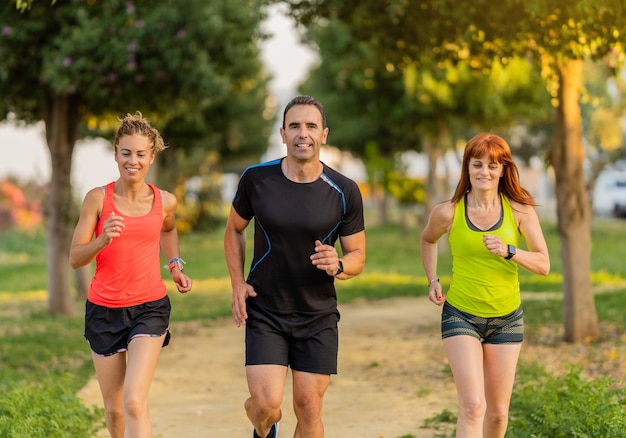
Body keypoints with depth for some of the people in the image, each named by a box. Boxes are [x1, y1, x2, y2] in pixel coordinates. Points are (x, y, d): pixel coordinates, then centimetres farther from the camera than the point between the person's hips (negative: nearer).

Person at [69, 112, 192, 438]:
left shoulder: (165, 201, -1)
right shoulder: (98, 198, -7)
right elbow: (75, 258, -7)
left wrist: (175, 266, 10)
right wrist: (102, 240, -25)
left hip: (149, 307, -1)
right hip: (104, 309, 1)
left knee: (134, 402, -18)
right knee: (114, 409, 13)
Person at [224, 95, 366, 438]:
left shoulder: (344, 192, -6)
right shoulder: (256, 179, -6)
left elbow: (357, 256, 3)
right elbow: (234, 230, 11)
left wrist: (338, 265, -21)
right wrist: (238, 284, 0)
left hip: (318, 316, 1)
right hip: (264, 312, 0)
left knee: (309, 410, 2)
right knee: (267, 403, -11)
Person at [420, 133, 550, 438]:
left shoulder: (520, 211, -6)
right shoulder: (448, 212, -8)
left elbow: (543, 264, -7)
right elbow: (428, 240, 15)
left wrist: (509, 251, -23)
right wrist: (432, 281, 5)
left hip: (507, 319, 2)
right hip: (461, 316, -2)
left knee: (498, 412, 11)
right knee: (473, 405, -17)